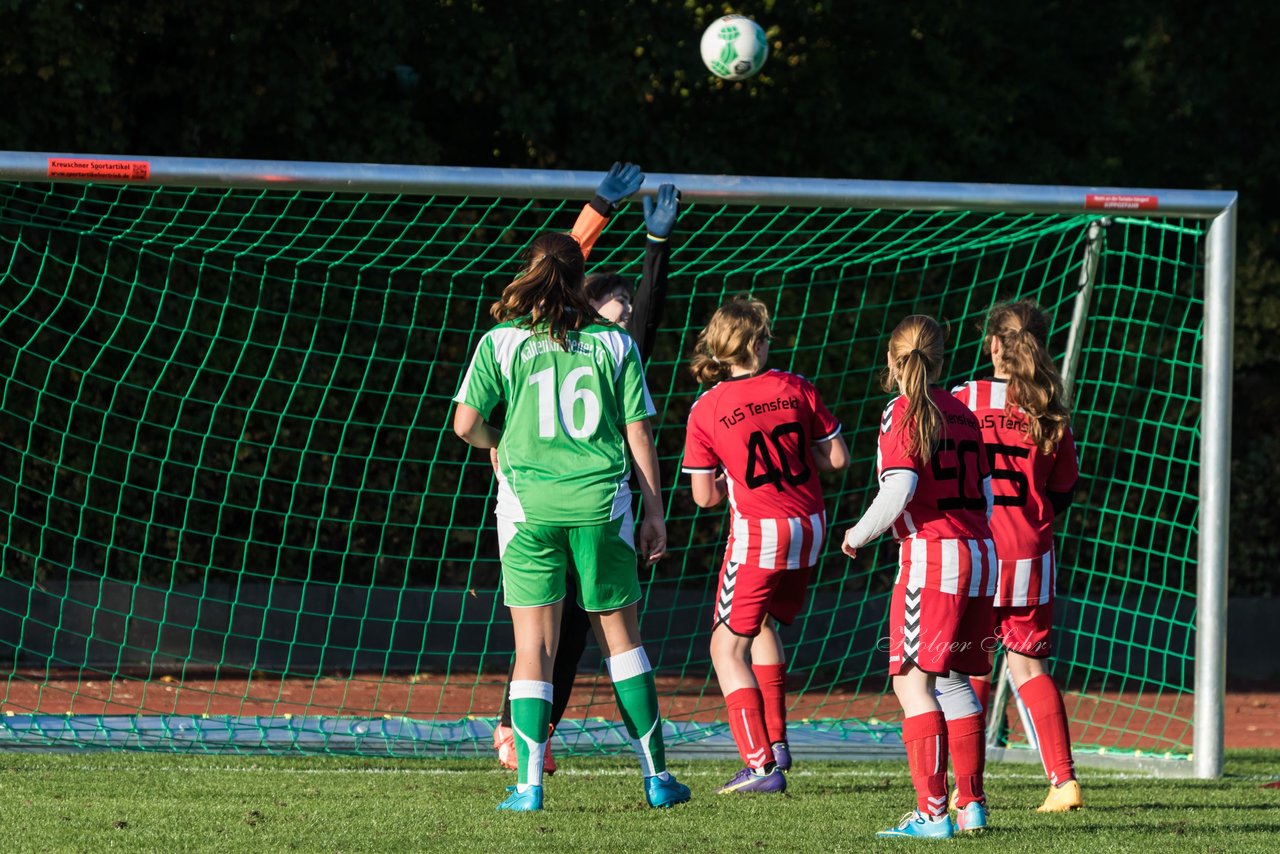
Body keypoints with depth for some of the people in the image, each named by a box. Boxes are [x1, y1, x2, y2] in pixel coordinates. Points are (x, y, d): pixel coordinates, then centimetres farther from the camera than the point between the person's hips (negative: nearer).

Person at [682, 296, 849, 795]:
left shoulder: (707, 410, -7)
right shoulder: (796, 389, 0)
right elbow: (837, 458, 4)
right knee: (763, 623, 28)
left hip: (758, 534, -5)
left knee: (728, 647, 4)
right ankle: (776, 740, 28)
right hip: (809, 529, 5)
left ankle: (761, 765, -5)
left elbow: (704, 496, -4)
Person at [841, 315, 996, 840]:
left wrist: (859, 535, -1)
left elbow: (898, 489, -15)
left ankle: (932, 812, -16)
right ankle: (971, 804, 17)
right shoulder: (961, 412, 15)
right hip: (979, 553, 7)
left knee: (914, 681, -8)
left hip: (932, 555, -7)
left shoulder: (903, 412, -5)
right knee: (953, 680, 16)